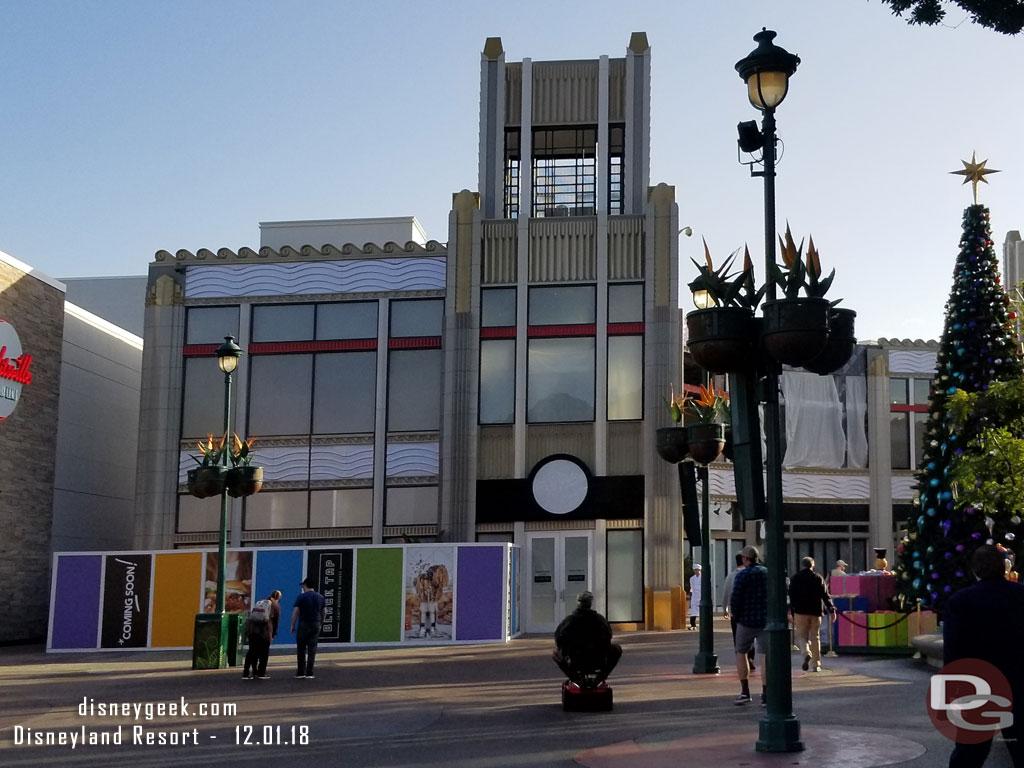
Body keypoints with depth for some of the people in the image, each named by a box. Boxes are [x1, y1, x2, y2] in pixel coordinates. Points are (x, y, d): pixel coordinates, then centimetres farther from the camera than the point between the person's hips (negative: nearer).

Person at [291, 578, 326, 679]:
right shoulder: (320, 597, 9)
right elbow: (324, 612, 14)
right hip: (316, 625, 3)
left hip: (303, 625, -3)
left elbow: (295, 612, -8)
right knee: (312, 649, 2)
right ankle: (309, 673, -2)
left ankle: (301, 672, 7)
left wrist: (292, 626, -2)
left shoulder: (301, 597, -4)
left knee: (301, 649, 6)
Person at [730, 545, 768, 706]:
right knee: (765, 655, 1)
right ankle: (766, 695, -3)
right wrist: (771, 614, 15)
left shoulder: (742, 575, -10)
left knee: (741, 653, 12)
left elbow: (735, 599, -14)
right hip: (766, 620, 3)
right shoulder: (768, 573, 5)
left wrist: (736, 614, 3)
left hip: (746, 620, -3)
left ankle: (745, 691, 9)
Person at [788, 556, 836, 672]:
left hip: (800, 612, -1)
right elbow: (825, 595, 1)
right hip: (815, 612, 2)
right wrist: (831, 610, 2)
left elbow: (792, 596, 3)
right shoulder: (818, 578, 5)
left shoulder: (795, 579, 3)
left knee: (801, 636, 4)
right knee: (815, 638, 9)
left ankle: (806, 653, -26)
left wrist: (792, 613, 7)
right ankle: (816, 664, 9)